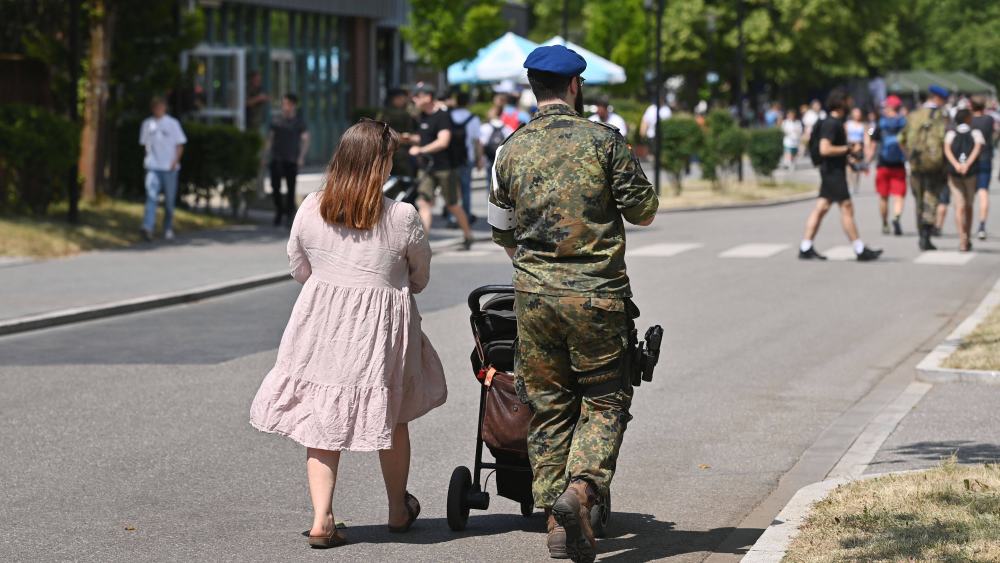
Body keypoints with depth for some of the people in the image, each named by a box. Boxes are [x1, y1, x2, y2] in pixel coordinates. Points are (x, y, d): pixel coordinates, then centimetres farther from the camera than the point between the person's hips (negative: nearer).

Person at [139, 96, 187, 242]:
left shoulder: (172, 123, 2)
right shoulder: (147, 124, 9)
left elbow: (180, 145, 2)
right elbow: (145, 143, 17)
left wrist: (175, 162, -11)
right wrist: (147, 158, 4)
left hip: (169, 168, -1)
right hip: (152, 167, 1)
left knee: (169, 200, 7)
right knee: (151, 197, -15)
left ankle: (168, 229, 21)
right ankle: (148, 228, -26)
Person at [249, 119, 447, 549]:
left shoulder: (310, 210, -5)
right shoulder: (402, 218, -14)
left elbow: (298, 270, 8)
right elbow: (420, 279, 1)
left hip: (321, 322, 2)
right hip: (379, 326, -2)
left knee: (323, 419, 9)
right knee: (392, 418, 17)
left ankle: (321, 519, 0)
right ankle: (398, 509, 33)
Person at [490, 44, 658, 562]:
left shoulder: (511, 151, 5)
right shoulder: (604, 140, -5)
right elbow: (644, 212, -2)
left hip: (534, 295, 3)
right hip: (596, 295, -3)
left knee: (547, 407, 10)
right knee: (605, 400, 7)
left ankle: (556, 519, 9)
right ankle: (580, 488, -16)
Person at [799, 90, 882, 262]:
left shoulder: (835, 123, 16)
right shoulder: (831, 124, -16)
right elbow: (825, 149, -25)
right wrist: (847, 149, -17)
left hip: (833, 171, 10)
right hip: (833, 172, -10)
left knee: (821, 208, 8)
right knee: (847, 208, -6)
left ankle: (805, 248, 7)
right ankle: (860, 250, -4)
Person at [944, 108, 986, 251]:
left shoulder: (951, 133, 11)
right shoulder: (976, 133, 8)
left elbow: (947, 149, -9)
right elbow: (978, 148, -12)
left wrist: (956, 165, -22)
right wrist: (968, 164, -23)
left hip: (954, 173, 0)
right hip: (972, 173, 0)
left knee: (960, 206, -3)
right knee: (968, 206, 16)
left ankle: (963, 241, -20)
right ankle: (967, 240, 24)